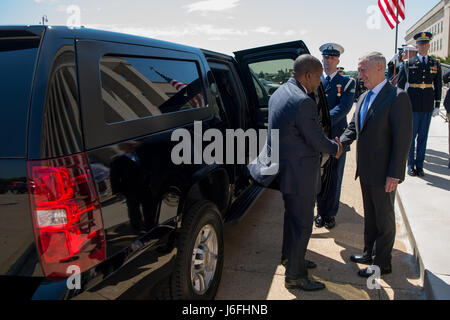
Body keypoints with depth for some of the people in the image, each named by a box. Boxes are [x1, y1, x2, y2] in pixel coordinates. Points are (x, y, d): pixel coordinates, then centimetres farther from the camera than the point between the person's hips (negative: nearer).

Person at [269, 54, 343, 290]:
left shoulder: (278, 94, 6)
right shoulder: (303, 102, -25)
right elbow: (317, 141, -20)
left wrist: (328, 144, 12)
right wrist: (335, 148, 2)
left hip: (284, 169, 10)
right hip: (300, 175, -10)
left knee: (292, 216, 26)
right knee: (302, 225, 5)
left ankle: (290, 258, 45)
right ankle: (294, 276, 20)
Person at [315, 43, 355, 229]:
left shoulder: (347, 83, 1)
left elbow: (343, 108, -12)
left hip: (337, 137, -1)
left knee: (334, 178, 8)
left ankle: (331, 213, 24)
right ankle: (321, 212, 26)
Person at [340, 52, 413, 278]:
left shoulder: (397, 97, -16)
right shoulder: (364, 98, 10)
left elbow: (403, 139, -19)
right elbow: (353, 129, 15)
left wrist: (394, 174, -21)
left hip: (383, 173, -8)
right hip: (366, 170, 8)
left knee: (384, 217, 8)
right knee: (369, 214, 21)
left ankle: (382, 263, 23)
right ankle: (369, 252, 38)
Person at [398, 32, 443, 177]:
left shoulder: (435, 64, 9)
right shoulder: (409, 63, 0)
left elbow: (438, 86, 12)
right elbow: (400, 84, 2)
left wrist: (437, 105, 6)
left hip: (428, 106, 3)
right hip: (413, 106, -2)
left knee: (423, 137, 7)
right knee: (411, 136, 2)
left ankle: (419, 165, 15)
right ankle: (411, 165, 13)